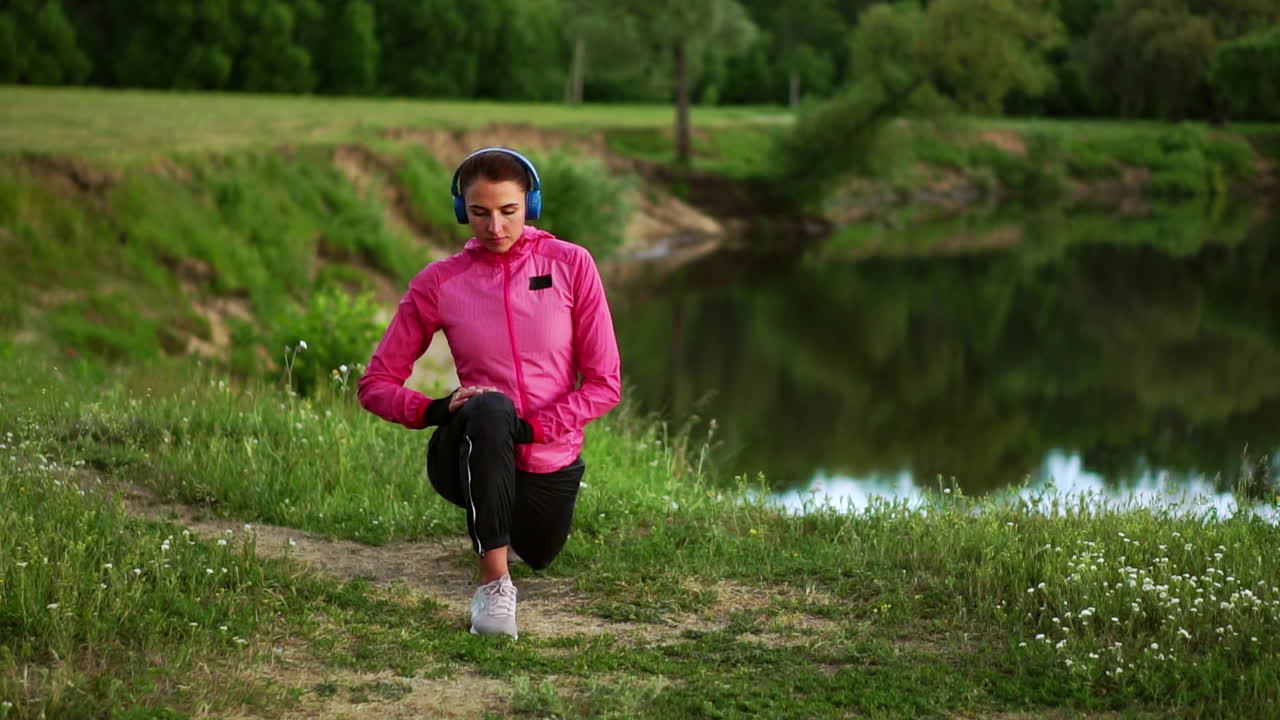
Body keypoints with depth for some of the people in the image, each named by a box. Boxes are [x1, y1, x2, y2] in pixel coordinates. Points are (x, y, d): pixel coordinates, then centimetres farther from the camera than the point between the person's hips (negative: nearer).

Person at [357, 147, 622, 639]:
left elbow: (605, 383, -9)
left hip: (551, 465, 2)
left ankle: (506, 517, 60)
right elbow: (377, 384, -4)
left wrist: (530, 428, -22)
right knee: (490, 409, -37)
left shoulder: (571, 265, -7)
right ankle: (493, 581, -30)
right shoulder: (438, 283, -7)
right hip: (473, 454, -2)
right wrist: (438, 409, -24)